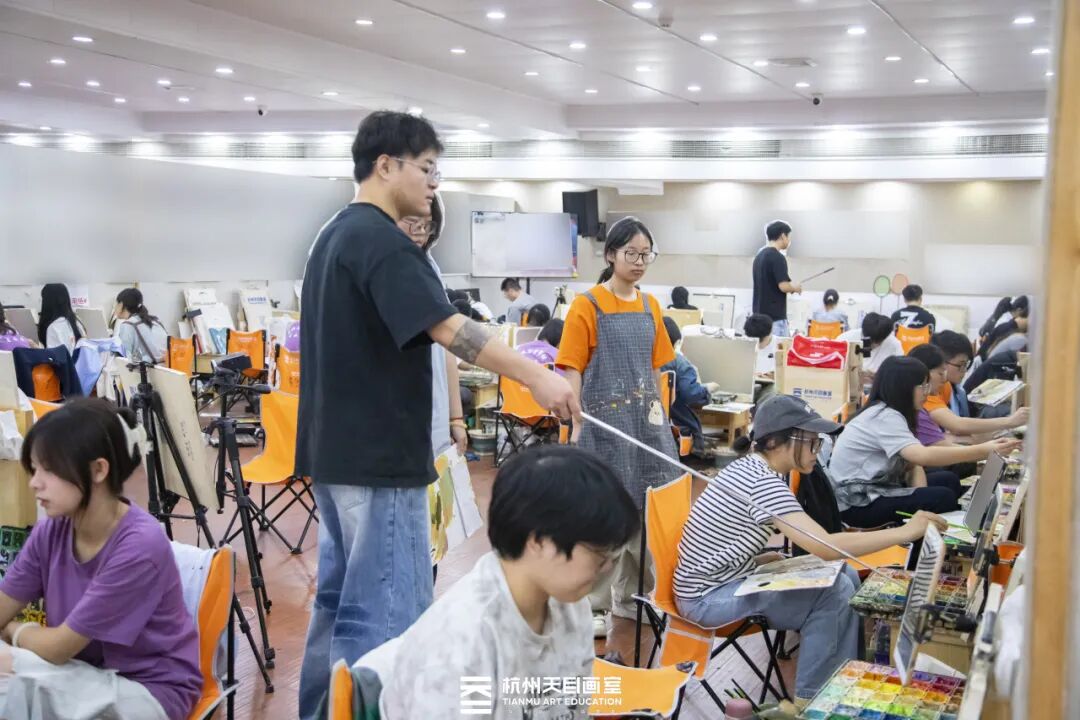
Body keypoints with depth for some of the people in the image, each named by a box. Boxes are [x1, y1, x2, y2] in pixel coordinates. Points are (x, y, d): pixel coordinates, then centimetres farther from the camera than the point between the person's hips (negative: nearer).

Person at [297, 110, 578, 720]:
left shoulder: (337, 234, 15)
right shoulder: (382, 240, -16)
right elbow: (448, 328, -26)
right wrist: (537, 377, -28)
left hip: (336, 451, 10)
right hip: (379, 457, -10)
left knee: (343, 596, 17)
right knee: (389, 608, -4)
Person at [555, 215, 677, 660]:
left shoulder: (650, 306, 10)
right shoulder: (587, 306, -6)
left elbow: (655, 368, 15)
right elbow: (573, 371, -8)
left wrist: (661, 420, 12)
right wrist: (577, 429, -14)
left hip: (645, 422, 5)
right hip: (604, 423, -5)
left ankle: (627, 610, 21)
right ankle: (593, 603, 17)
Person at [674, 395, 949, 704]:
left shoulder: (752, 467, 4)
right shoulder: (763, 482, -26)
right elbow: (826, 546, -34)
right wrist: (908, 531, -29)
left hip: (730, 577, 9)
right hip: (709, 597, -9)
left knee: (845, 575, 3)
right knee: (834, 590, -16)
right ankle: (809, 699, -3)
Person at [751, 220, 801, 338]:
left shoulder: (759, 255, 13)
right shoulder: (777, 257, -15)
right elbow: (783, 286, -22)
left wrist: (790, 287, 19)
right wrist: (795, 287, -1)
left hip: (761, 313, 9)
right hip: (775, 316, -9)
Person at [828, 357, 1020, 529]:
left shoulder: (891, 413, 9)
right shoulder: (884, 417, -21)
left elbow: (912, 461, 5)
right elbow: (923, 456, -35)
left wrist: (920, 492, -16)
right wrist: (983, 451, -37)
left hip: (876, 488, 10)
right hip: (856, 503, -10)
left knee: (948, 480, 3)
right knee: (942, 498, -20)